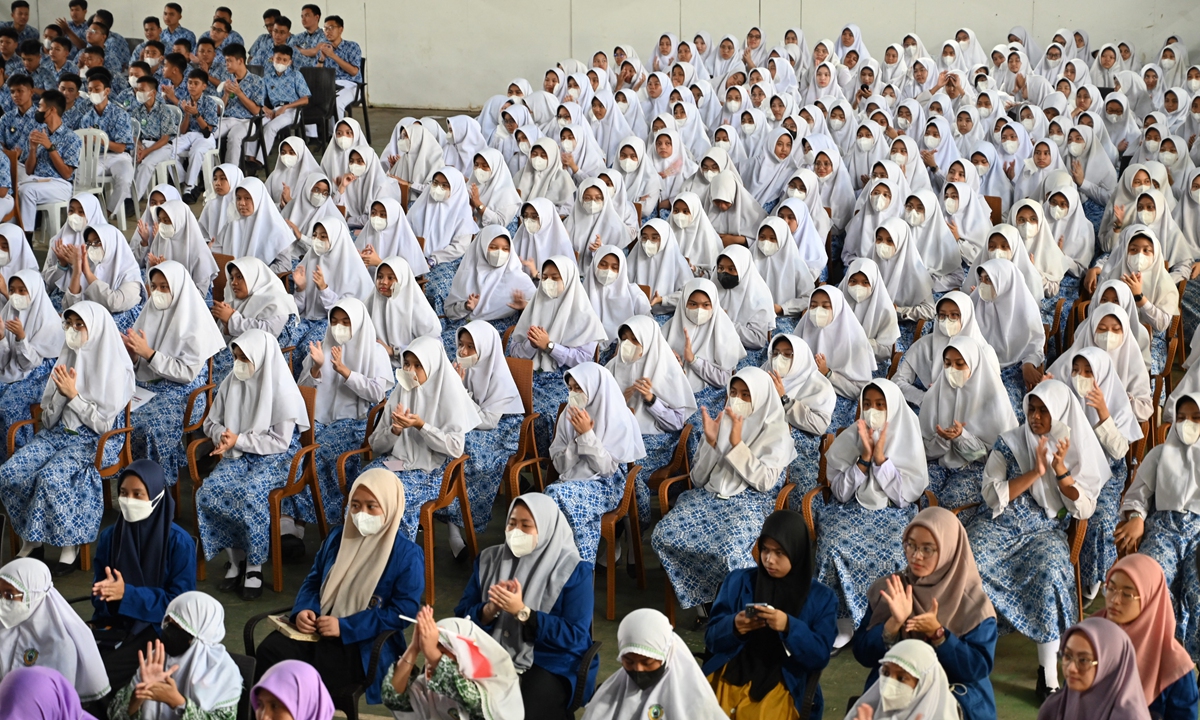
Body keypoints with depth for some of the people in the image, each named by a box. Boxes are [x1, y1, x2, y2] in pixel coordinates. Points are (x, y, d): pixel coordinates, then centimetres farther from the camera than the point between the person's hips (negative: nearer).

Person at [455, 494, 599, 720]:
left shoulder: (573, 571, -4)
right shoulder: (489, 560, 9)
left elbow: (575, 636, -12)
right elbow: (462, 616, 6)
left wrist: (521, 612, -20)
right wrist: (490, 610, -16)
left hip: (550, 662, -3)